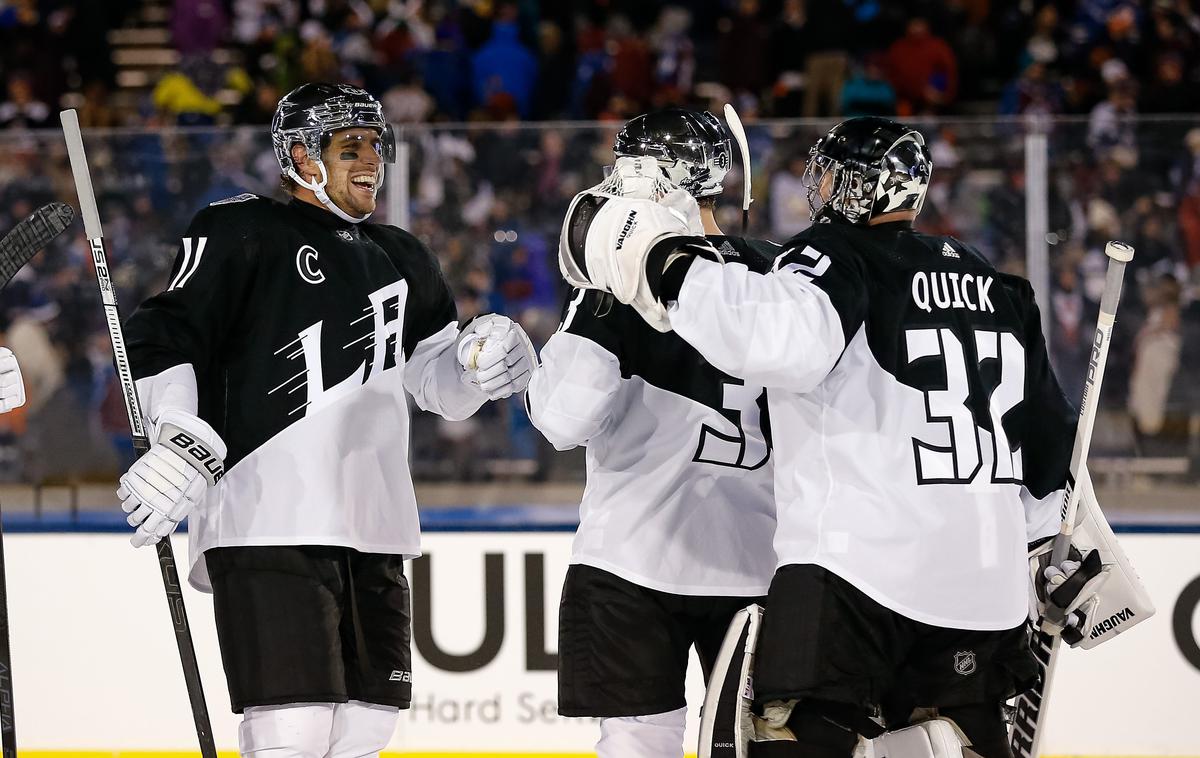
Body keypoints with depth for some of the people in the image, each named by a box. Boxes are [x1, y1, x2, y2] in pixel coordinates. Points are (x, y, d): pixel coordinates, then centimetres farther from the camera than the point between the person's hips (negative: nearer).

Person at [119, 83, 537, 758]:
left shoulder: (403, 262, 20)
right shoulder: (243, 234, -1)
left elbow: (440, 383, 25)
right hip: (266, 525, -8)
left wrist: (483, 359, 3)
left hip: (373, 535, 8)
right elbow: (166, 335, -7)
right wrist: (184, 441, -20)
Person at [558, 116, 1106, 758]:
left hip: (857, 564, -7)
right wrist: (1067, 555, 34)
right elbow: (1051, 436, 22)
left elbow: (786, 338, -28)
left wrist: (668, 269, -21)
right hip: (983, 578, 7)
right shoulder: (997, 289, 18)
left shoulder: (836, 256, -5)